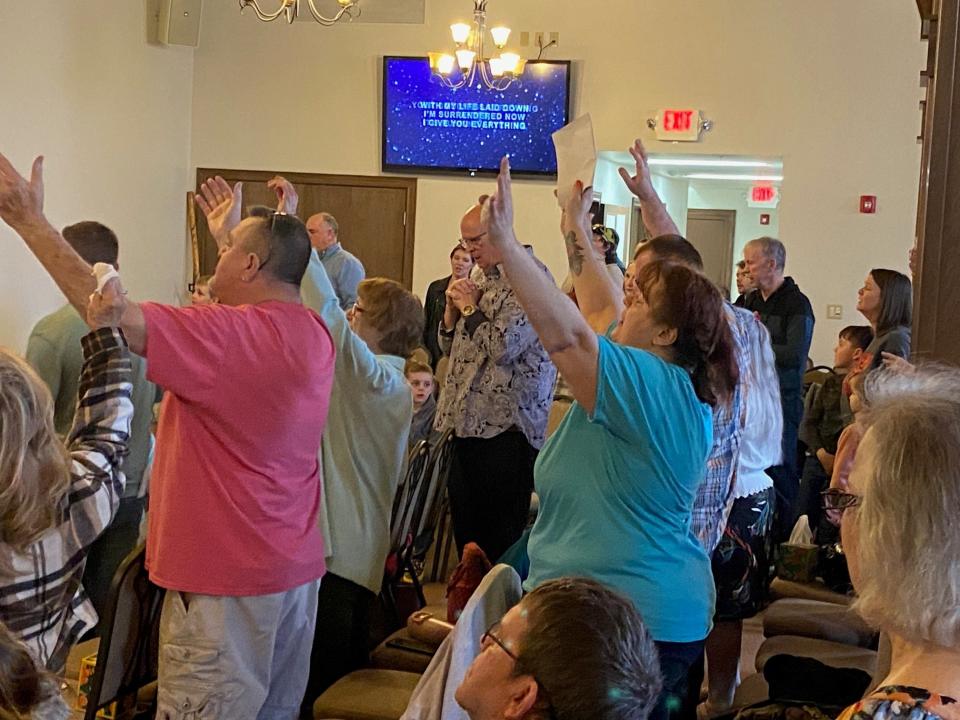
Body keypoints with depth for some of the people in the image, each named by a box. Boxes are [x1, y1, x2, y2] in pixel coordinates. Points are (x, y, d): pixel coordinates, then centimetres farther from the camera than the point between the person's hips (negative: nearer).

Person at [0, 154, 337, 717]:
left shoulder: (230, 336, -22)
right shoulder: (315, 333, 4)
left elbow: (111, 313, -25)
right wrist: (229, 234, 36)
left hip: (228, 582, -9)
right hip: (297, 568, 9)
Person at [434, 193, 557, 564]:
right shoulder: (485, 279, 17)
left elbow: (503, 346, -22)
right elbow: (450, 347, 22)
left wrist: (469, 308, -6)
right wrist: (453, 308, 3)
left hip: (505, 432, -9)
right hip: (469, 424, 9)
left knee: (499, 546, -2)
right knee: (466, 536, 14)